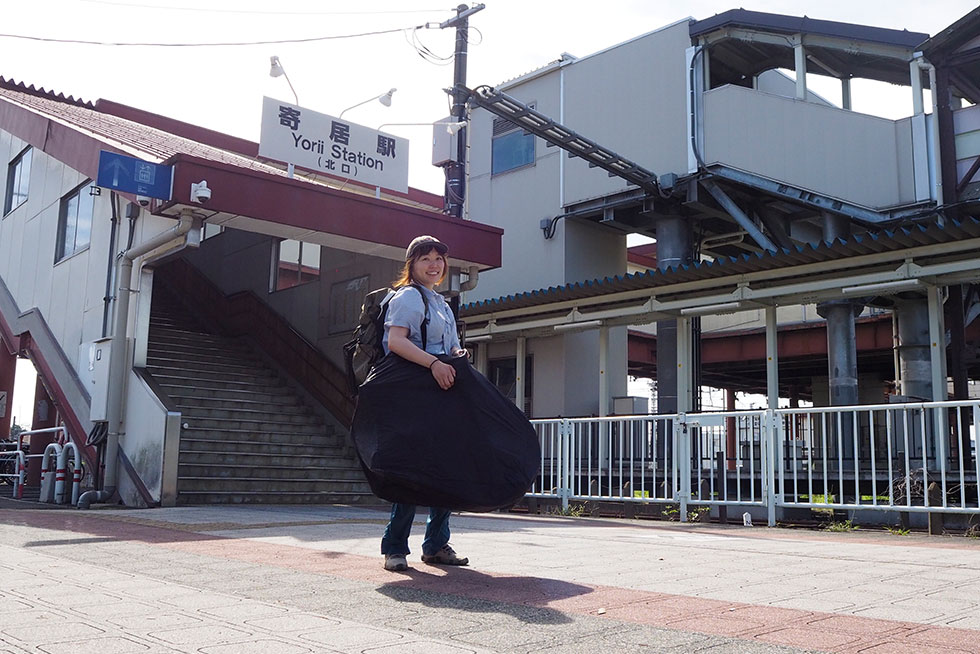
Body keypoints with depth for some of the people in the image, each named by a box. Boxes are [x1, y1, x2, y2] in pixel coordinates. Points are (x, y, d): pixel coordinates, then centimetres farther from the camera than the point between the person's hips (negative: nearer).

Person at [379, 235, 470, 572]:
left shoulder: (441, 303, 24)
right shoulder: (408, 297, -4)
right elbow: (395, 341, -19)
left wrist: (458, 354, 9)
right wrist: (434, 362, -29)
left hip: (442, 392, 9)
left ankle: (437, 544, 17)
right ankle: (395, 548, 1)